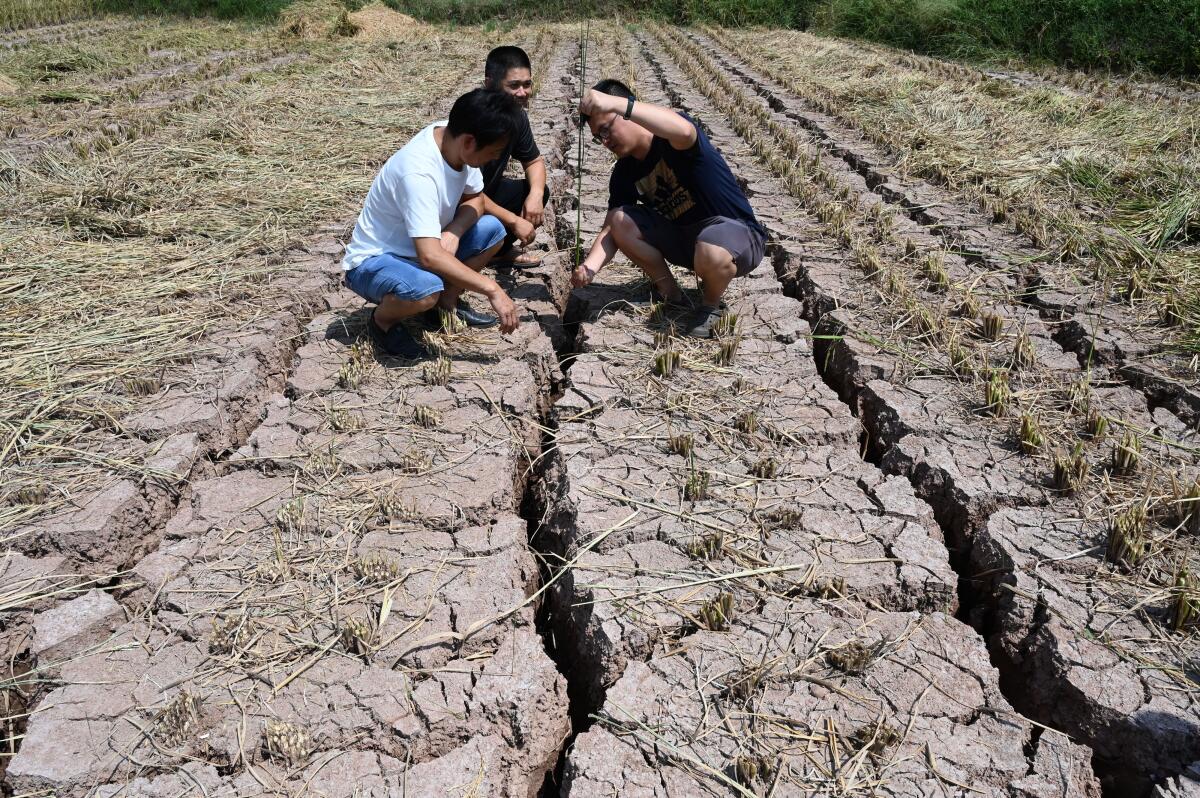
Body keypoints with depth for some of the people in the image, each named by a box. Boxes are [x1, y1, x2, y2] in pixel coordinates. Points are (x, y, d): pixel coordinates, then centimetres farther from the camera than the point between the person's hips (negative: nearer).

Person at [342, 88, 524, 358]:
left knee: (492, 229, -5)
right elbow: (430, 256, -40)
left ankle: (447, 303, 11)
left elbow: (474, 199, 4)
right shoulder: (418, 173, -34)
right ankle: (384, 319, -4)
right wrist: (492, 289, -35)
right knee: (426, 288, -38)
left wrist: (453, 232, -17)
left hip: (419, 248, 8)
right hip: (372, 262, -8)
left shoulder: (455, 139, -11)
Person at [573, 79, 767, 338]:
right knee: (620, 220, -14)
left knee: (711, 253, -42)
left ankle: (711, 305, -5)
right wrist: (590, 266, -28)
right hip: (681, 237, 7)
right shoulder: (624, 173, 0)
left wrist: (618, 103, -56)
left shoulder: (672, 139, -19)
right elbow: (611, 230, -7)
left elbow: (683, 131, -47)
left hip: (736, 233, -6)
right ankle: (671, 297, 1)